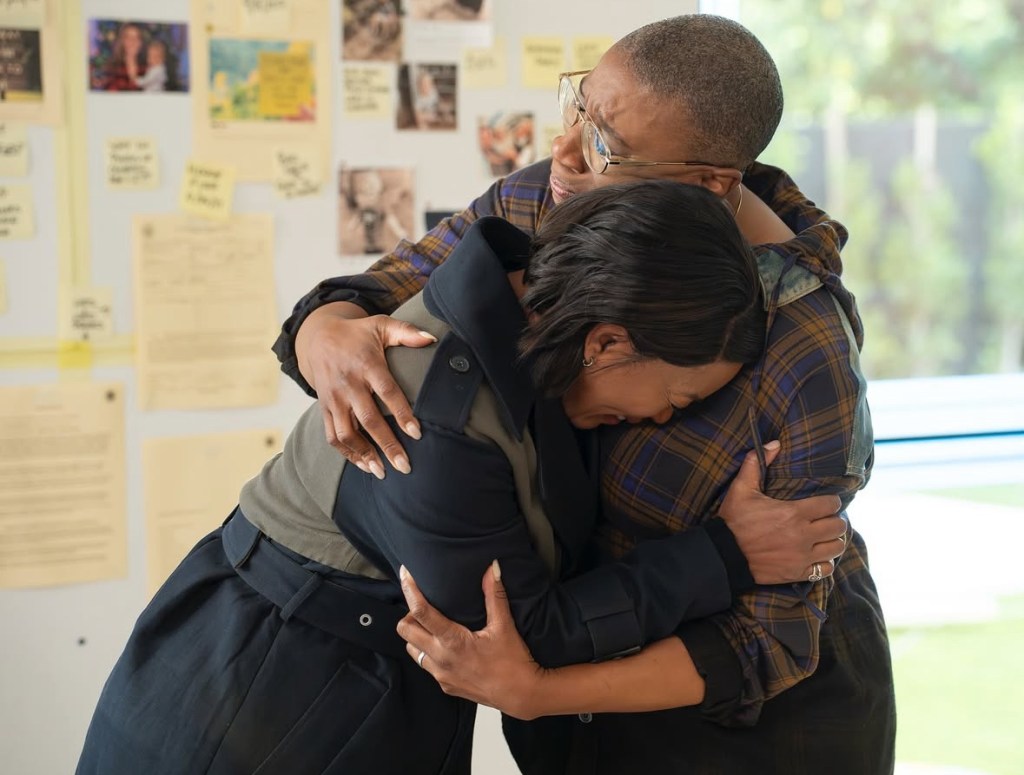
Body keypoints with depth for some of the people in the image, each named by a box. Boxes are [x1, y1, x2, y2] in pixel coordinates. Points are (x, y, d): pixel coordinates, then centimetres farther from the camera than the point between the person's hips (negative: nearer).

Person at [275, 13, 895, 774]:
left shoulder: (806, 359, -30)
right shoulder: (540, 206, -14)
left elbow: (765, 641, -26)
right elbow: (365, 304, -10)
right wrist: (328, 343, -36)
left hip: (763, 708, -5)